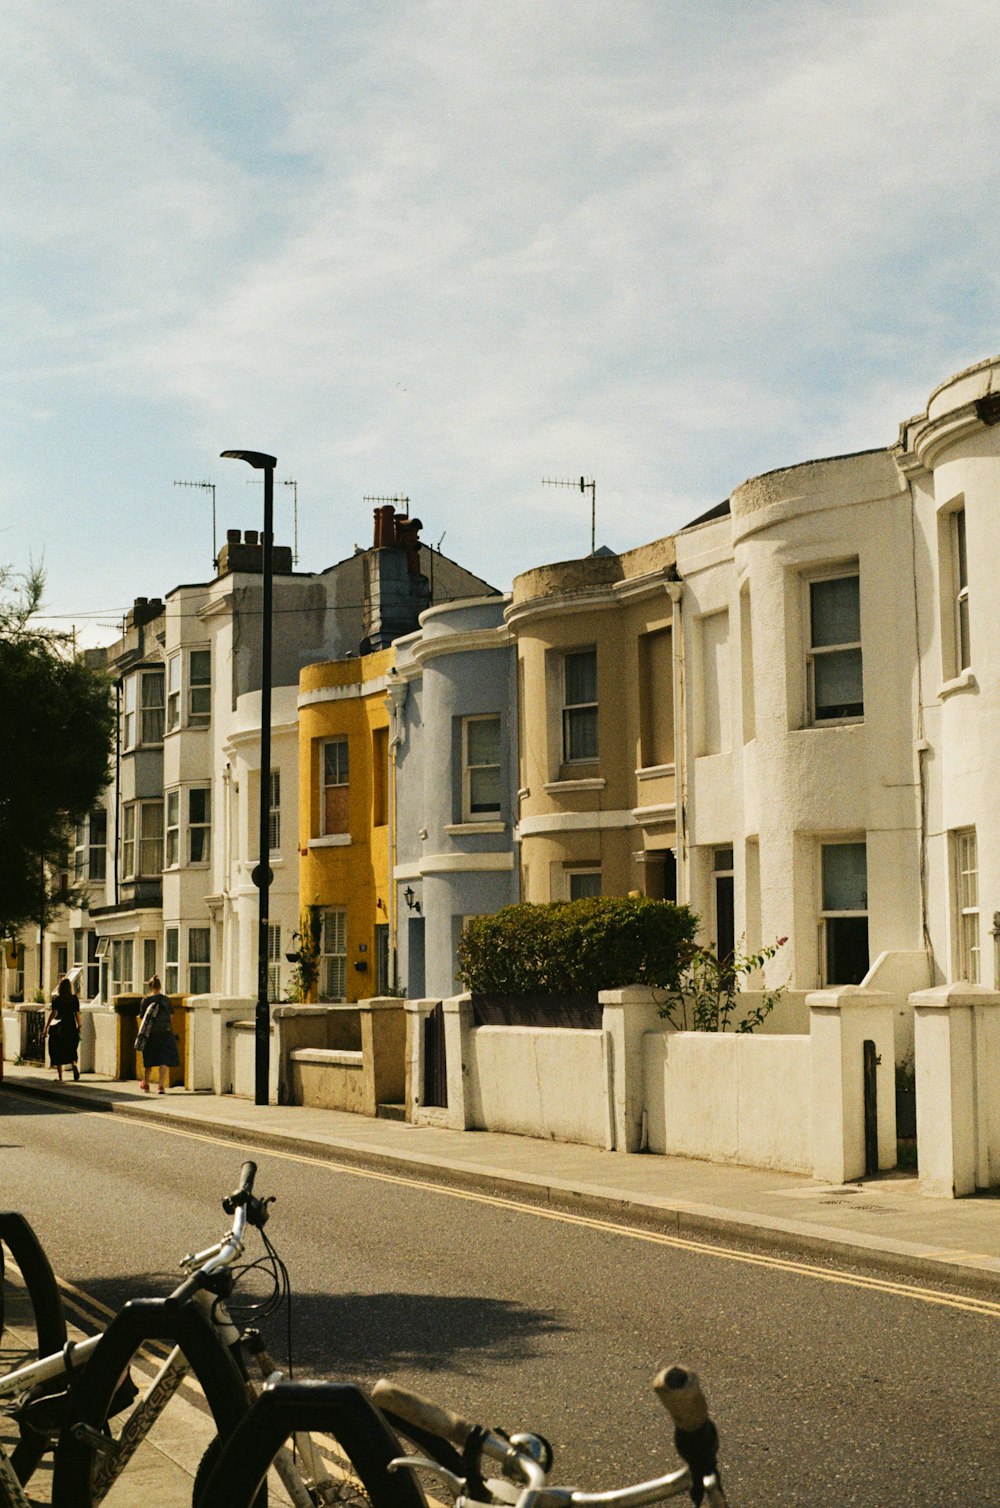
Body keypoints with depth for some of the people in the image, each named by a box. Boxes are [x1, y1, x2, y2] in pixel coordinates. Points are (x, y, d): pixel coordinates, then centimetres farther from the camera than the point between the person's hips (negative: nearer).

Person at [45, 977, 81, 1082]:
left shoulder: (56, 999, -5)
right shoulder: (74, 999, 0)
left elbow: (53, 1013, -9)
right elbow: (77, 1014, 0)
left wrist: (46, 1027, -4)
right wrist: (79, 1026, 10)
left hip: (58, 1027, -2)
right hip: (71, 1026, 2)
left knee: (58, 1052, 6)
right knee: (70, 1050, 14)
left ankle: (60, 1077, 4)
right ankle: (74, 1064, -16)